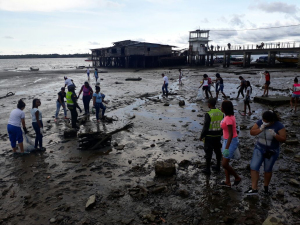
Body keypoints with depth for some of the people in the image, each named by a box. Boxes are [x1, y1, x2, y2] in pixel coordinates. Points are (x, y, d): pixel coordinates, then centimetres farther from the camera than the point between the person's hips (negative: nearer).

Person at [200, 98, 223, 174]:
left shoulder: (208, 114, -21)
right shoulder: (220, 113, 0)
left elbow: (205, 127, -20)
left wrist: (201, 136, -7)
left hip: (209, 137, -6)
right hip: (218, 136, 6)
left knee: (208, 152, 4)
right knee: (217, 151, 17)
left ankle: (207, 169, 14)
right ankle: (218, 167, 30)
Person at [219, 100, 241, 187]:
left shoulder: (228, 119, -26)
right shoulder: (229, 116, 3)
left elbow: (231, 134, -27)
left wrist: (226, 148, -25)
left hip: (231, 142, -10)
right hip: (227, 140, 10)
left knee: (224, 164, -1)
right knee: (225, 162, 16)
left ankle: (237, 177, 21)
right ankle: (227, 182, 28)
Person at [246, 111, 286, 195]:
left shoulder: (279, 126, -18)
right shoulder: (260, 122, -10)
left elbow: (283, 139, -18)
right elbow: (251, 132, -10)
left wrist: (274, 134, -36)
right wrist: (261, 129, -27)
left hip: (272, 152, -3)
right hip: (259, 149, 3)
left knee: (268, 169, 13)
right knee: (254, 167, -7)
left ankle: (266, 187, 36)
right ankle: (254, 189, -1)